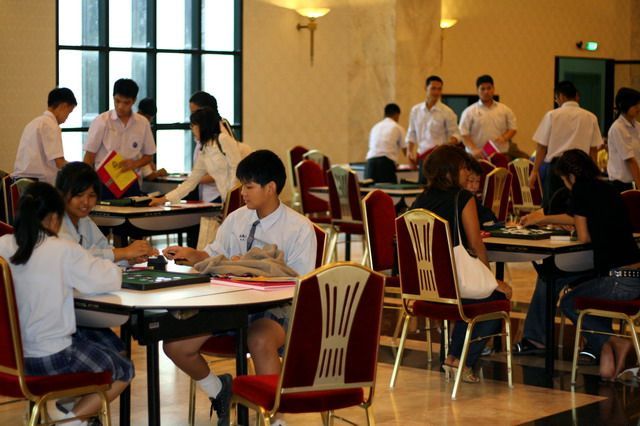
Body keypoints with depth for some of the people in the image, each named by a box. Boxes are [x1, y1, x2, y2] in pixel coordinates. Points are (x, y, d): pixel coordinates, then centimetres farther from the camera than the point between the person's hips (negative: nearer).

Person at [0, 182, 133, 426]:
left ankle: (60, 402, 16)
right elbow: (110, 280, -15)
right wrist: (110, 267, 6)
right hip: (51, 359, -6)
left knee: (108, 341, 26)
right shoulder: (63, 251, -18)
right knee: (124, 371, 19)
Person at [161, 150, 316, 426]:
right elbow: (213, 256, 21)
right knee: (175, 345, -10)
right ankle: (218, 390, 20)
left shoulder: (299, 228, -6)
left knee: (260, 340, -41)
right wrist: (189, 254, 1)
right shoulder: (237, 219, 10)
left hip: (275, 309, -6)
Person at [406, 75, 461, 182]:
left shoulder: (447, 112, -2)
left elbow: (455, 134, -1)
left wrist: (447, 145, -22)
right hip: (422, 156, 4)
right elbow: (411, 133, 18)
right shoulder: (416, 110, 10)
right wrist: (409, 151, 5)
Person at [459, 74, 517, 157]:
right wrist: (474, 149, -17)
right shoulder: (469, 112, 2)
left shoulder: (505, 110, 11)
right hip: (478, 156, -3)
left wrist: (504, 138, -10)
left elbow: (512, 129, 12)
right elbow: (464, 134, -3)